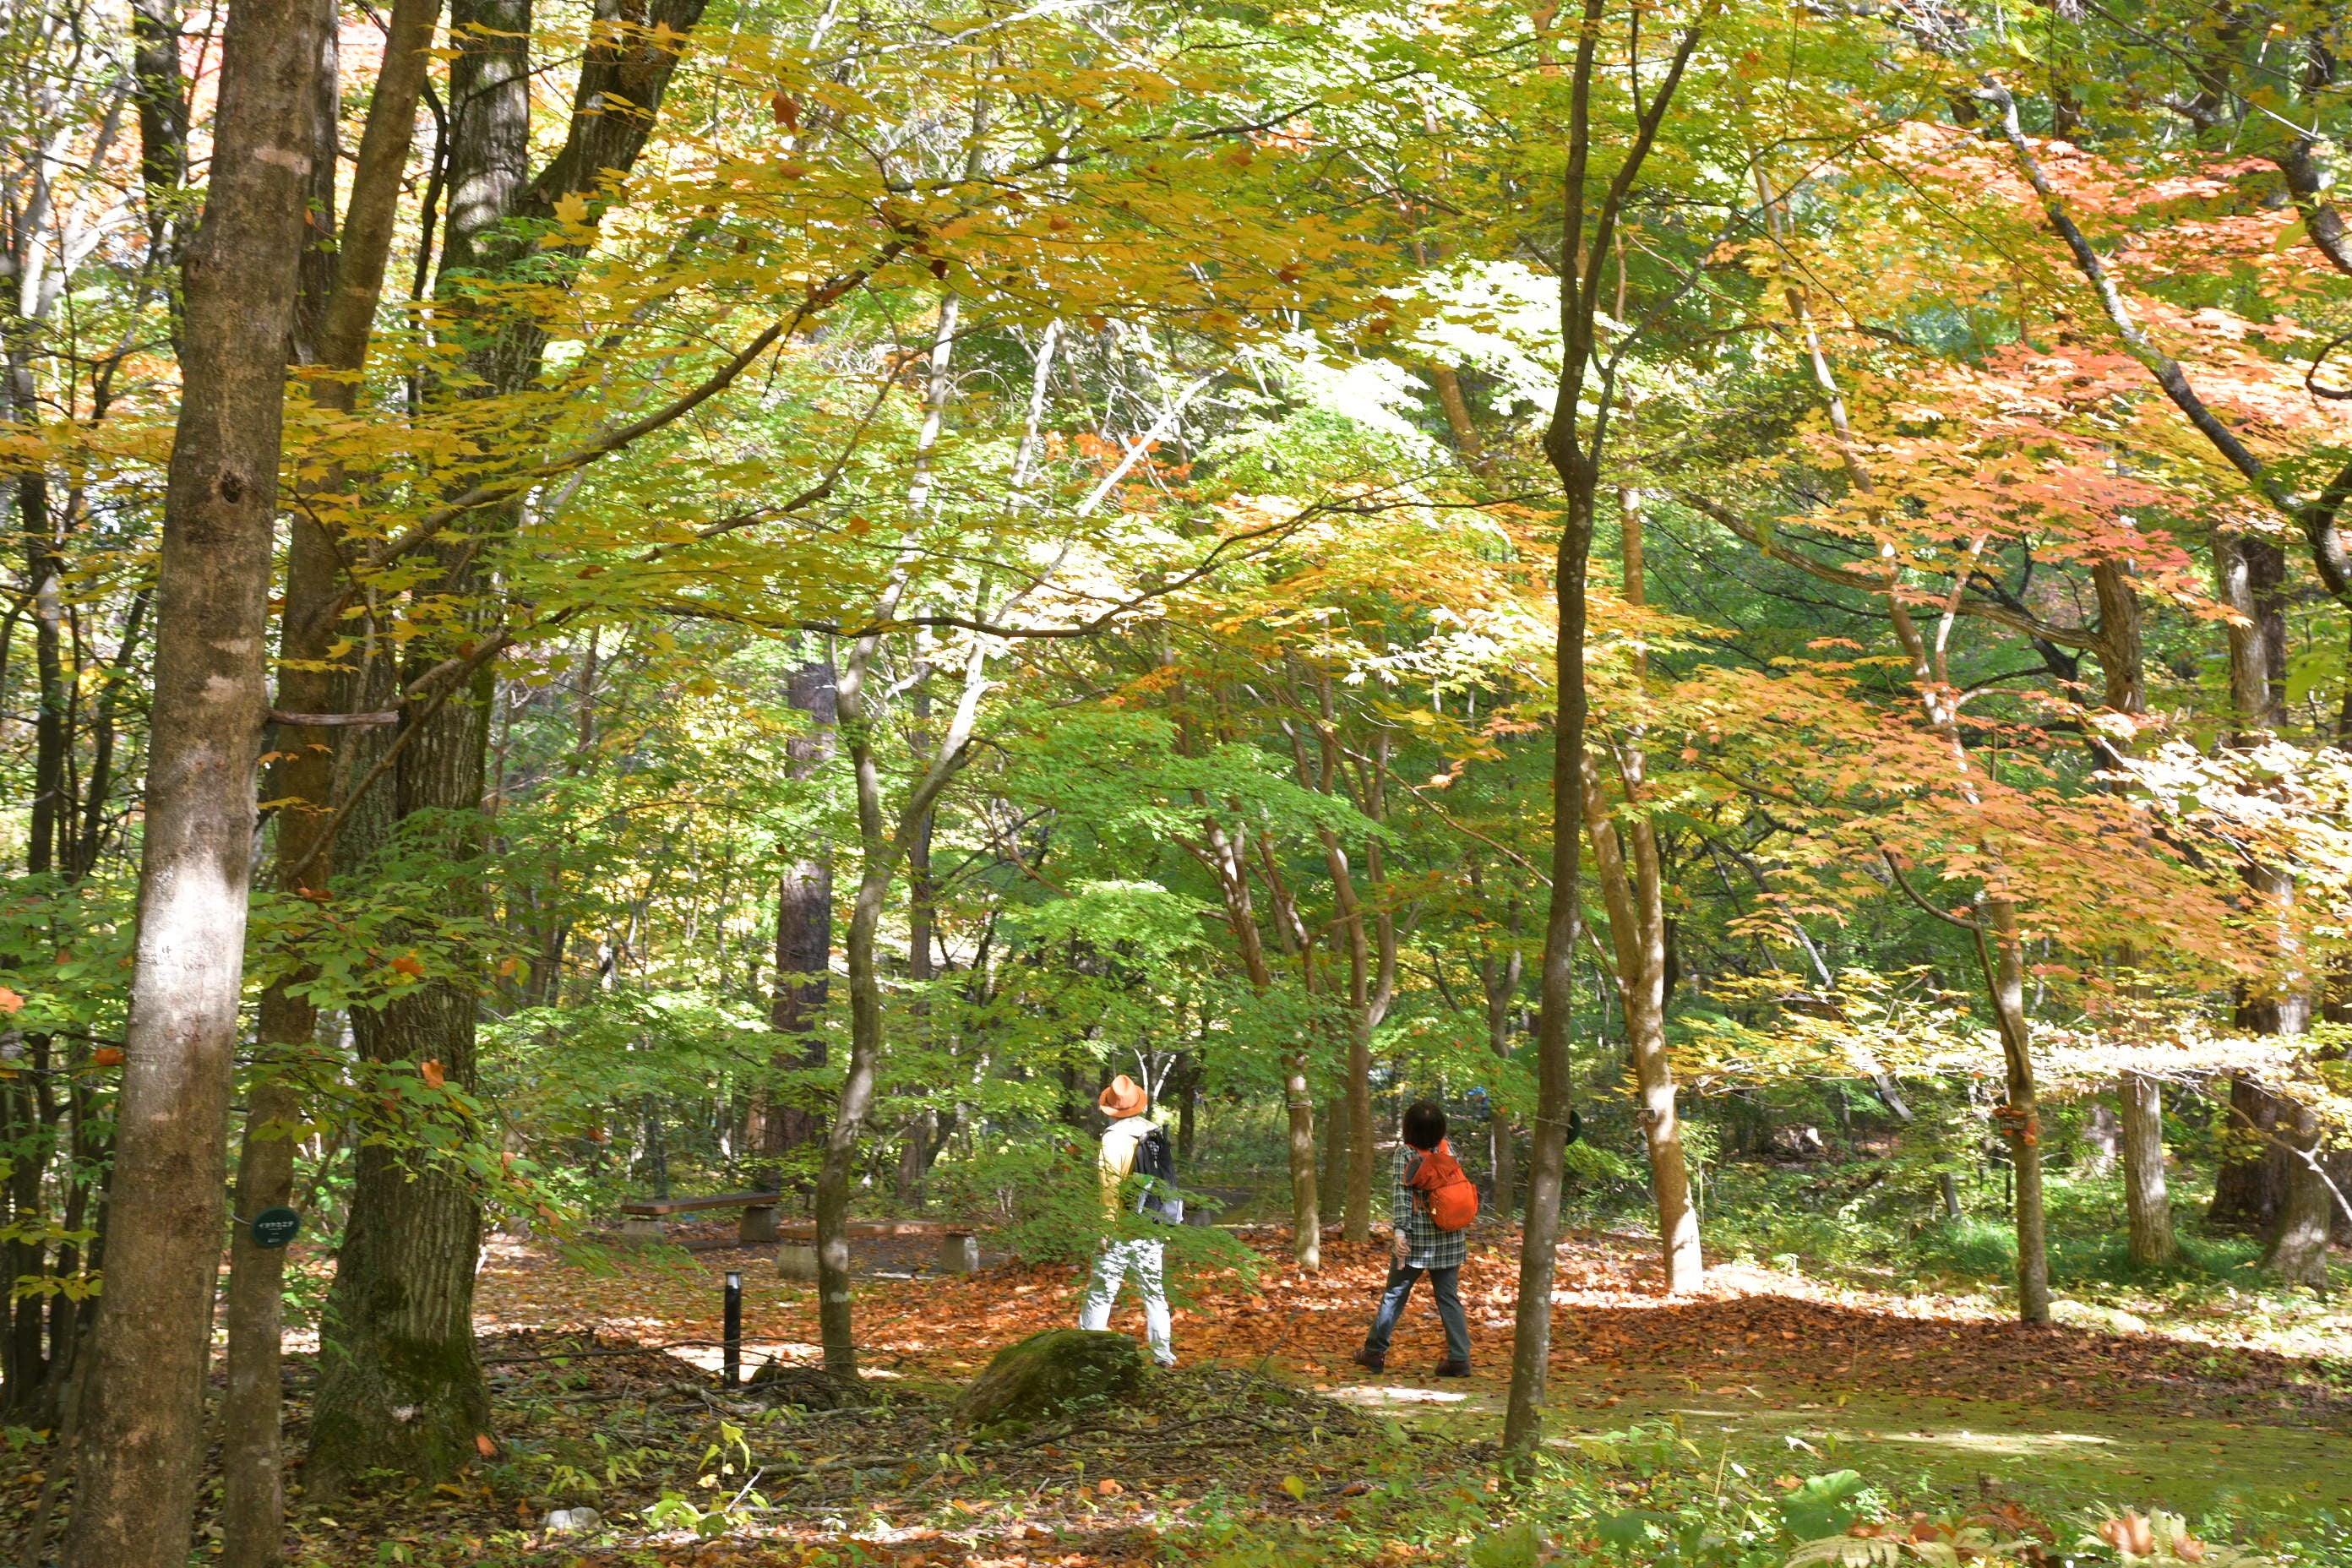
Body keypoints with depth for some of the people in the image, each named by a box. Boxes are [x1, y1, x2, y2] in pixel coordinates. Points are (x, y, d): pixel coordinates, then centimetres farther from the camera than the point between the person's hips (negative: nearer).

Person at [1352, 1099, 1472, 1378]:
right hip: (1450, 1238, 3)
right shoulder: (1448, 1150, 3)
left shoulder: (1405, 1153, -8)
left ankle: (1375, 1352, 16)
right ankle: (1459, 1358, 2)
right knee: (1449, 1297, 9)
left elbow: (1402, 1193, -15)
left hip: (1417, 1239, -3)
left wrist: (1400, 1229, -18)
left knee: (1395, 1294, 9)